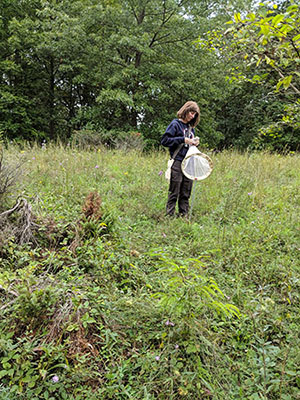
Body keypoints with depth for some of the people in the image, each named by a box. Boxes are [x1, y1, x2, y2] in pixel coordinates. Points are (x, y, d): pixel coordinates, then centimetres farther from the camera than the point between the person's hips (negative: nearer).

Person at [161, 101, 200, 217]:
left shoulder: (191, 127, 19)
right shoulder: (175, 124, -3)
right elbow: (164, 140, -11)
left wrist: (195, 143, 4)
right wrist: (183, 140, -14)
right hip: (177, 162, -7)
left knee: (186, 192, 9)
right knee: (174, 192, -4)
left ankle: (184, 215, 17)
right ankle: (170, 215, 2)